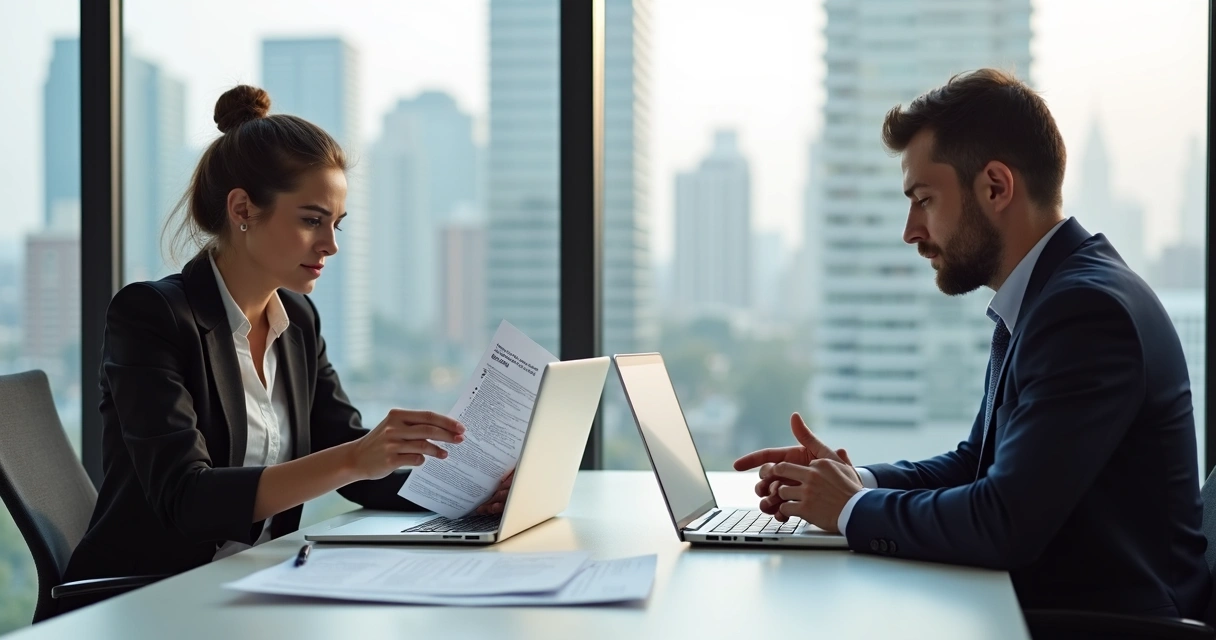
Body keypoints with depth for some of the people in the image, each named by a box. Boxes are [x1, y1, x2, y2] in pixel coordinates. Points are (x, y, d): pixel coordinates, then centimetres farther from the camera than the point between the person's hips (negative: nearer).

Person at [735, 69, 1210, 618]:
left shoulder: (1089, 309, -20)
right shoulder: (1037, 301, 10)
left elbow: (1006, 526, -25)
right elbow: (978, 463, 17)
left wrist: (854, 509, -11)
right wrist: (856, 482, 1)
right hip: (1043, 602, 8)